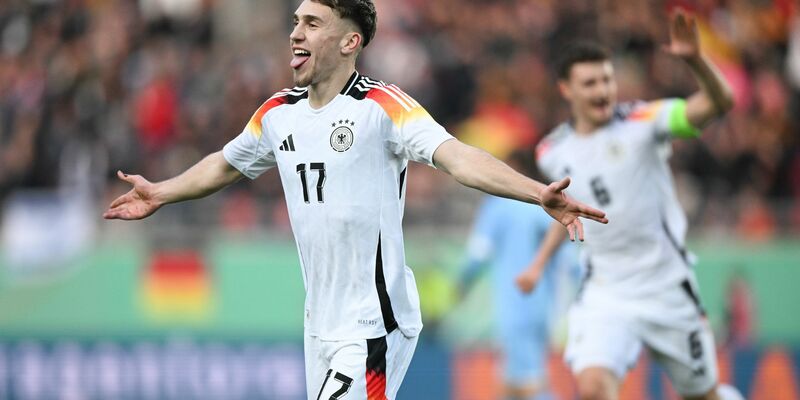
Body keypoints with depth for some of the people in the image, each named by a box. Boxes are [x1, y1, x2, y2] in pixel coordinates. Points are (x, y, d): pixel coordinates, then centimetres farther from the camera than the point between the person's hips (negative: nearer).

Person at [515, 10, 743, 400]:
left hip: (666, 292, -2)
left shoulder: (641, 122, -10)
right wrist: (540, 261, 22)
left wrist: (695, 59, -41)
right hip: (604, 296, 2)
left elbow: (719, 102, -25)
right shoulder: (552, 152, 3)